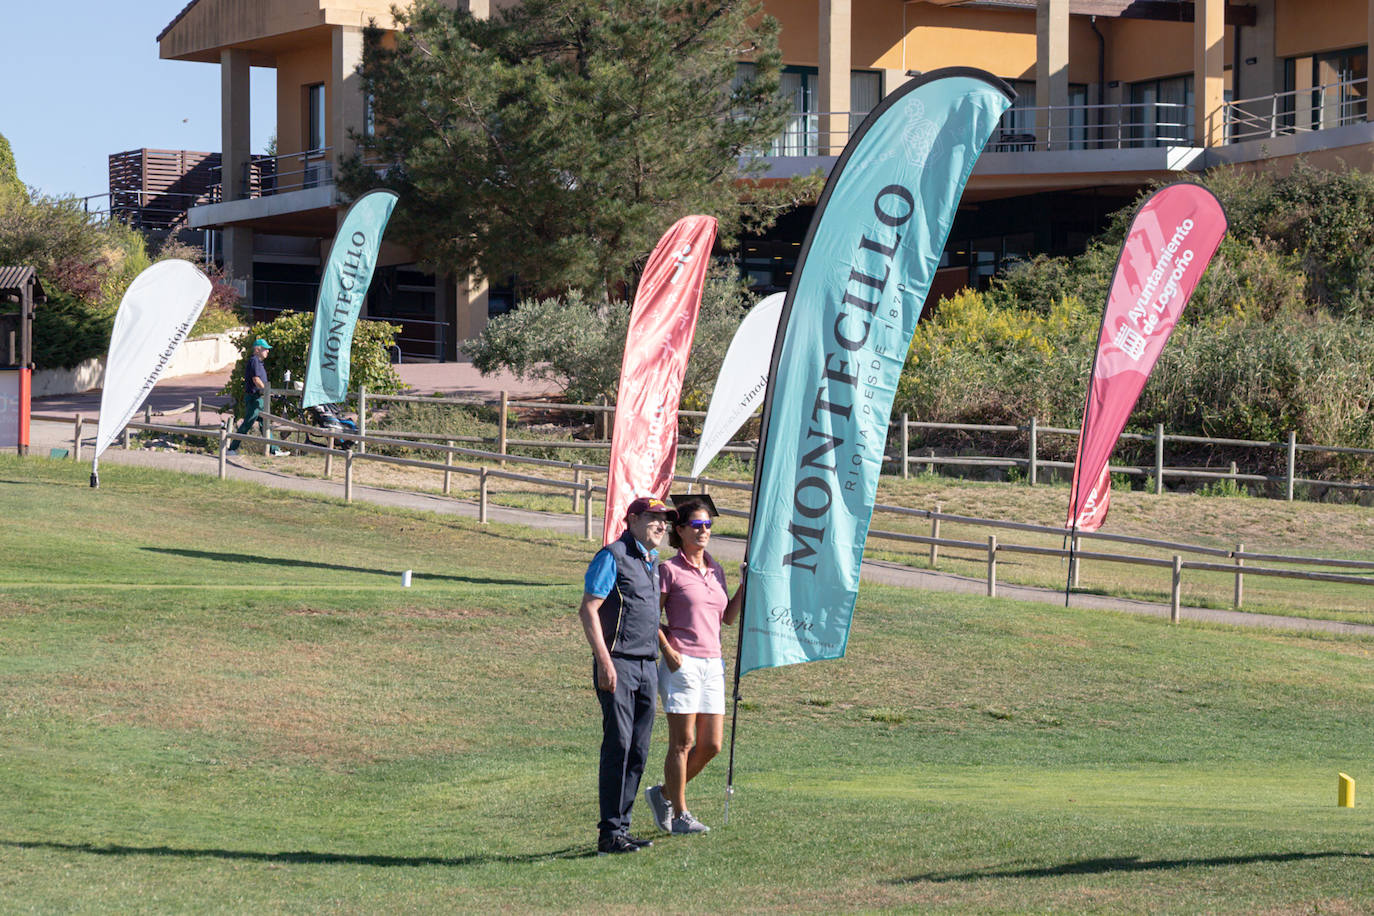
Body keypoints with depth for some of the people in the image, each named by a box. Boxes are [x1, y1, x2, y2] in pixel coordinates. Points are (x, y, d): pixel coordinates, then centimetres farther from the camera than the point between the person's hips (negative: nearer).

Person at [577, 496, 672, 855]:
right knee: (618, 745, -10)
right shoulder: (613, 556, -7)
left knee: (638, 751, 7)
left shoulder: (653, 561, 18)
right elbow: (588, 610, -11)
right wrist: (604, 661, -18)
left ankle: (622, 826, 14)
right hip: (619, 663, -8)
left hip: (647, 664, 8)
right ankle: (610, 832, -8)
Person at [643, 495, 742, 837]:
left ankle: (664, 793, 23)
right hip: (682, 664, -7)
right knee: (683, 742, -4)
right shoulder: (671, 570, -4)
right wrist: (668, 651, -14)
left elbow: (727, 617, 19)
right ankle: (680, 815, 4)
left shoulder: (716, 571, 15)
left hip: (712, 664, 7)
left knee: (711, 745, 6)